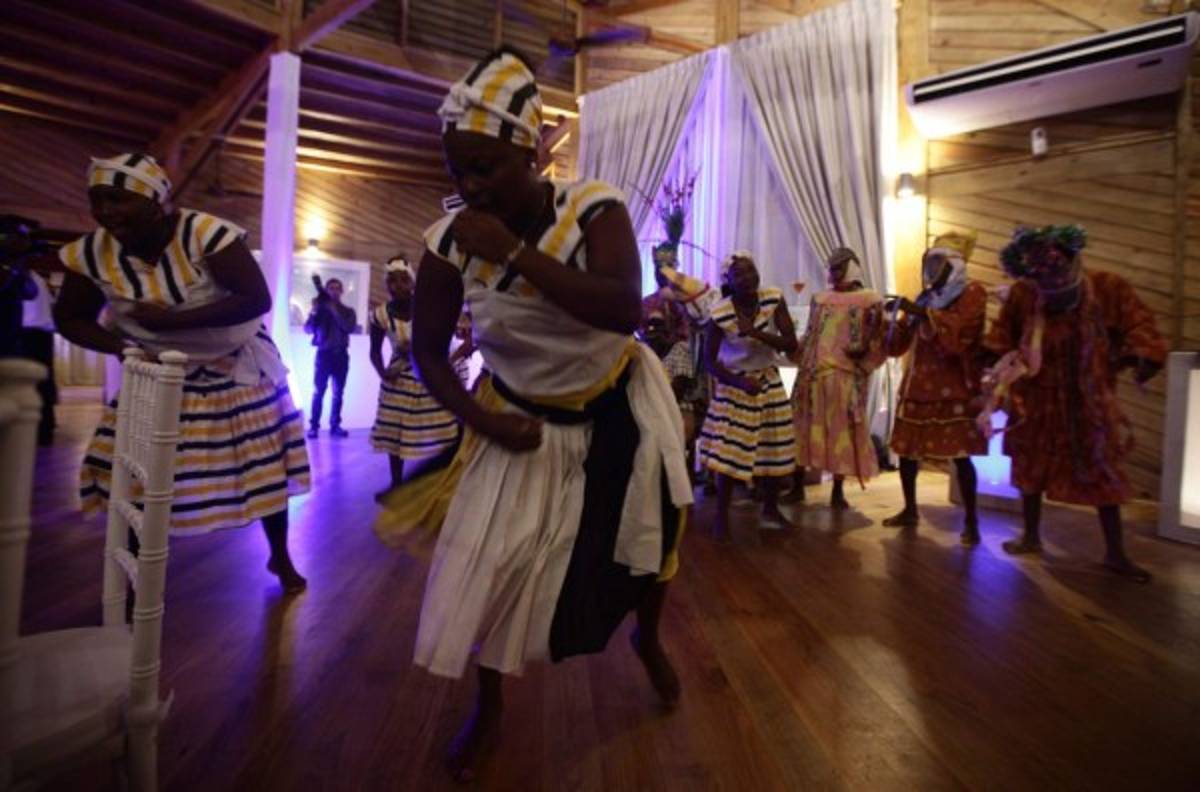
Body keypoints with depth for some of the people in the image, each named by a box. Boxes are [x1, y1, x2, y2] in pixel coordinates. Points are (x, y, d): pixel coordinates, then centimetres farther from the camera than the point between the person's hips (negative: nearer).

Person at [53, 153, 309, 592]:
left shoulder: (207, 233, -27)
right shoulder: (89, 253, -11)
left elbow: (256, 299, -31)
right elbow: (70, 318, 0)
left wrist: (172, 318, -32)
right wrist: (121, 347, -20)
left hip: (238, 371, -3)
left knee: (266, 466, 6)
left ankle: (280, 558, 29)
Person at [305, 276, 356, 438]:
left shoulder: (348, 311, 9)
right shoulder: (320, 309, 6)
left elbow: (349, 327, -10)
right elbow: (308, 329, -2)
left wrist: (335, 310, -14)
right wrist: (314, 310, -14)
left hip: (341, 354, 2)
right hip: (324, 353, -1)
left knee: (338, 392, 3)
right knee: (318, 391, -4)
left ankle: (335, 425, 9)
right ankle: (313, 426, -2)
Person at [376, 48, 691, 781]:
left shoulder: (593, 209, -22)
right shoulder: (450, 241, -16)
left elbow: (626, 310, -38)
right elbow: (428, 348, -5)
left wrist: (514, 253, -39)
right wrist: (482, 419, -18)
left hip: (620, 400, 0)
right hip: (524, 416, 1)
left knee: (657, 515, 6)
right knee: (485, 559, 0)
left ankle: (649, 638, 43)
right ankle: (489, 708, 28)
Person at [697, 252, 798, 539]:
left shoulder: (773, 299, -11)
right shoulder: (720, 313, -18)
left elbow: (791, 344, -13)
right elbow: (710, 360, -11)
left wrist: (755, 333, -25)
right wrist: (740, 382, -23)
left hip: (770, 383, 4)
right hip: (734, 386, -4)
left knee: (775, 449, 11)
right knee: (729, 452, -5)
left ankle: (771, 508, 33)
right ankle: (722, 516, 12)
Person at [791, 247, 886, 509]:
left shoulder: (870, 300, 3)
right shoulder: (819, 299, 17)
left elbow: (877, 340, -2)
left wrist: (861, 353, -18)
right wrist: (800, 357, 7)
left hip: (844, 376, -4)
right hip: (811, 374, 4)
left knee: (841, 429, -1)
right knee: (804, 427, 5)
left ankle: (838, 491, 8)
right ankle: (797, 485, 14)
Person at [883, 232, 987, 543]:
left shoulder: (972, 292, 1)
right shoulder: (926, 297, 16)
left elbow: (957, 325, -19)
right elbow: (898, 344, 15)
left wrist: (918, 311, -19)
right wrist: (894, 318, -2)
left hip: (953, 388, -6)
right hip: (918, 385, 6)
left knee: (959, 454, -7)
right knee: (906, 448, 7)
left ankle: (971, 521, 3)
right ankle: (910, 510, 21)